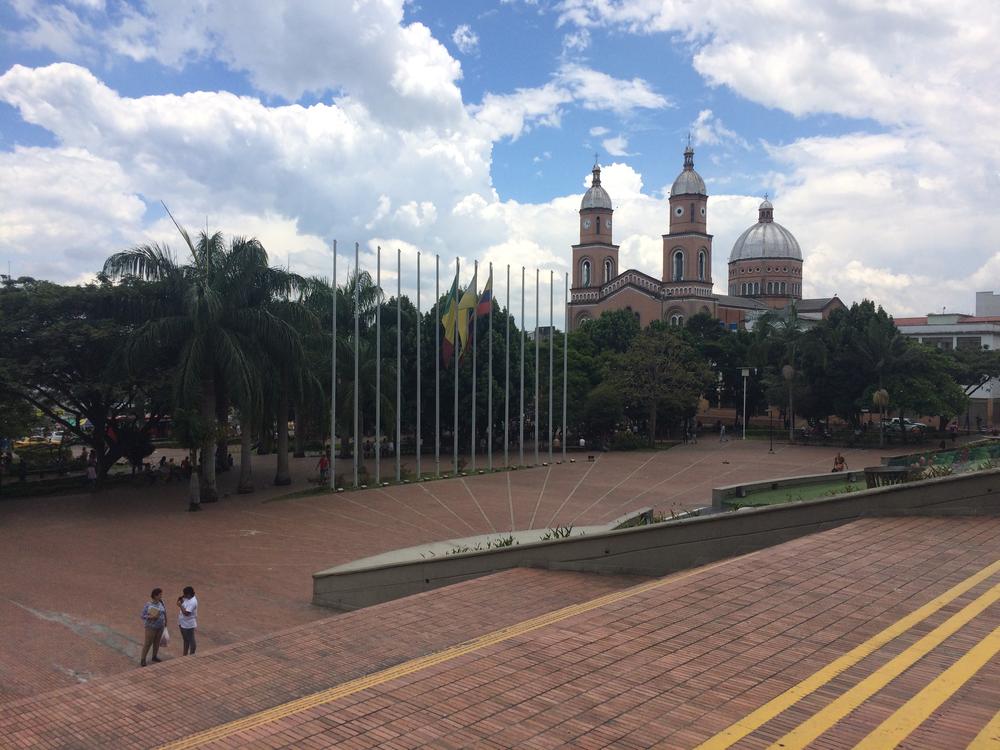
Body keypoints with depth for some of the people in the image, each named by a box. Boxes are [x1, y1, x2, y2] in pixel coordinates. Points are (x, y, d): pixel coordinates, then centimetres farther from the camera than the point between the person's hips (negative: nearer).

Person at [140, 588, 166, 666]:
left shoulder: (161, 603, -4)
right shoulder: (148, 605, -19)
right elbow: (143, 616, -15)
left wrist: (165, 622, 14)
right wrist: (151, 617, -32)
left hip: (160, 627, 5)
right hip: (151, 627, -5)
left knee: (157, 642, 18)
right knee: (147, 643, 3)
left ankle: (155, 656, 34)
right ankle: (143, 659, 16)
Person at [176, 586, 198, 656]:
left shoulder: (192, 602, -28)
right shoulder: (186, 598, -1)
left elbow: (186, 613, -32)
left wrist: (180, 605, -26)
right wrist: (180, 599, -8)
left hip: (189, 625, -9)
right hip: (183, 623, 9)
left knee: (191, 640, 7)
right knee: (186, 640, 23)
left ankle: (192, 655, 20)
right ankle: (185, 654, 37)